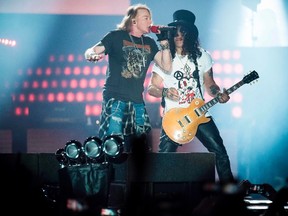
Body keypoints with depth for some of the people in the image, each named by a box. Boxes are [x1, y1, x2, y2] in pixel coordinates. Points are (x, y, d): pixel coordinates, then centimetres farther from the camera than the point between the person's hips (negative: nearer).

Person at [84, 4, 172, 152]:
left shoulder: (149, 43, 14)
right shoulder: (117, 36, 0)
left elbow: (167, 67, 8)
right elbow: (90, 52, -3)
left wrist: (164, 41, 0)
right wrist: (92, 55, -27)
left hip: (138, 103, 6)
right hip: (115, 100, -6)